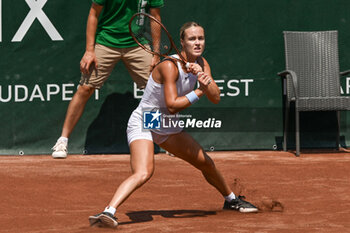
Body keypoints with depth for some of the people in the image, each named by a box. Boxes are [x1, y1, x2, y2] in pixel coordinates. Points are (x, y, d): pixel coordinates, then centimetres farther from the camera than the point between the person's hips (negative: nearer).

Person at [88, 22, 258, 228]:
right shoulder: (170, 66, -25)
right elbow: (172, 105, -29)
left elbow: (216, 98, -9)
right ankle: (108, 212, -40)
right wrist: (199, 92, -20)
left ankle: (231, 199, 42)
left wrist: (204, 79, -28)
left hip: (167, 126, 8)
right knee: (143, 173, -32)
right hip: (143, 124, -8)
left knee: (206, 163, 18)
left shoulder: (201, 64, -1)